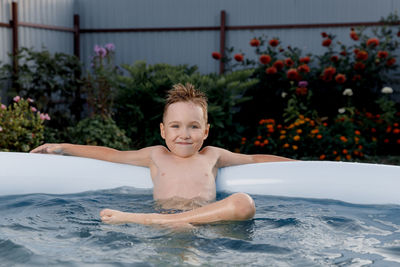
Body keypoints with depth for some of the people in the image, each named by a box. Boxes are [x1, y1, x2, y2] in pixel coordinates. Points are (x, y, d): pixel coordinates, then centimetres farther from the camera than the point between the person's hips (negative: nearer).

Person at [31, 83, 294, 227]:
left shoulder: (212, 156, 24)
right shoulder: (156, 155, 24)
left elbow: (254, 159, 34)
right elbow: (112, 154, 30)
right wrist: (62, 148, 31)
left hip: (209, 218, 3)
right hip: (164, 220, -3)